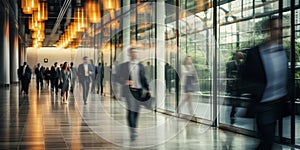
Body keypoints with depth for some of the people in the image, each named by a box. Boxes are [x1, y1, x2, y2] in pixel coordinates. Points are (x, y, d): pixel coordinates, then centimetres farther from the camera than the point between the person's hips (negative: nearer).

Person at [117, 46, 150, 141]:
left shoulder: (141, 66, 14)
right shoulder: (123, 66, 6)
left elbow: (143, 79, 16)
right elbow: (119, 78, 4)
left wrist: (147, 89, 3)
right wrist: (126, 82, -16)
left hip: (139, 90, 3)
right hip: (129, 90, -3)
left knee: (136, 111, 6)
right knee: (130, 109, -15)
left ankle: (134, 130, 20)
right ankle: (132, 131, -18)